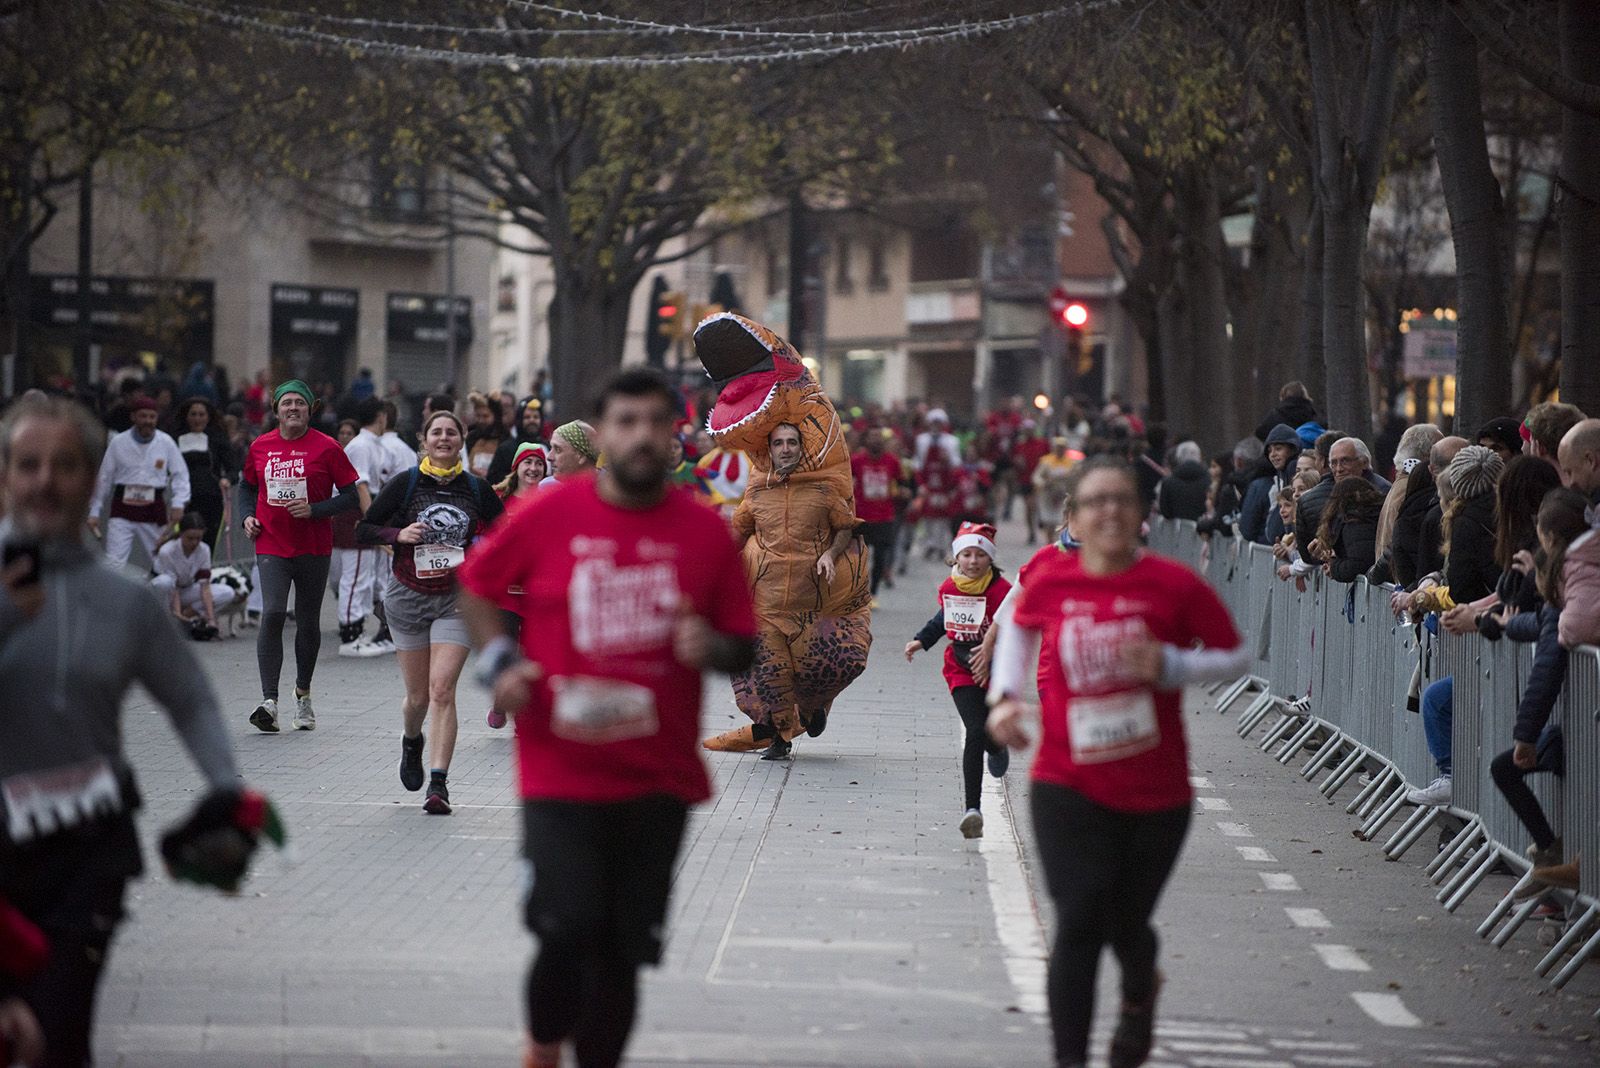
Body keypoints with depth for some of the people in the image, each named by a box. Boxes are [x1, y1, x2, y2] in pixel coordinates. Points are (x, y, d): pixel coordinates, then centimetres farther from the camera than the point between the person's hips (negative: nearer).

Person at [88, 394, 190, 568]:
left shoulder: (166, 442, 1)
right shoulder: (118, 442, 0)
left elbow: (180, 474, 6)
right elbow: (104, 478, 7)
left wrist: (178, 503, -9)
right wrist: (95, 512, 8)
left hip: (154, 509, 1)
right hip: (122, 508, -1)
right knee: (114, 563, -12)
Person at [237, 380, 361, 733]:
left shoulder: (326, 448, -4)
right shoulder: (260, 446, 5)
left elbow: (351, 496, -2)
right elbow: (247, 485, 23)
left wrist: (314, 510, -15)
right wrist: (247, 516, 5)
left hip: (314, 548, 0)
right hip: (271, 545, 1)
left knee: (308, 621, 10)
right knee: (272, 614, -17)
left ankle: (303, 693, 32)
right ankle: (269, 702, -22)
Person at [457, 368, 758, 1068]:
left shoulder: (706, 532, 1)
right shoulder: (549, 515, -3)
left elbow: (745, 648, 9)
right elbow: (476, 582, 13)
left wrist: (712, 647, -13)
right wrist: (499, 661, -2)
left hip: (659, 777, 2)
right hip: (561, 768, -2)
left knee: (625, 952, 8)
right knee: (570, 931, -12)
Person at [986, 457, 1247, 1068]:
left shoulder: (1173, 585, -11)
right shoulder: (1049, 582, -4)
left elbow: (1237, 659, -1)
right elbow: (1020, 626, 19)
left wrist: (1171, 666, -19)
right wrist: (1003, 696, 4)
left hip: (1157, 793, 0)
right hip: (1068, 787, 0)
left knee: (1125, 924, 13)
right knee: (1080, 920, -14)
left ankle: (1139, 995, 49)